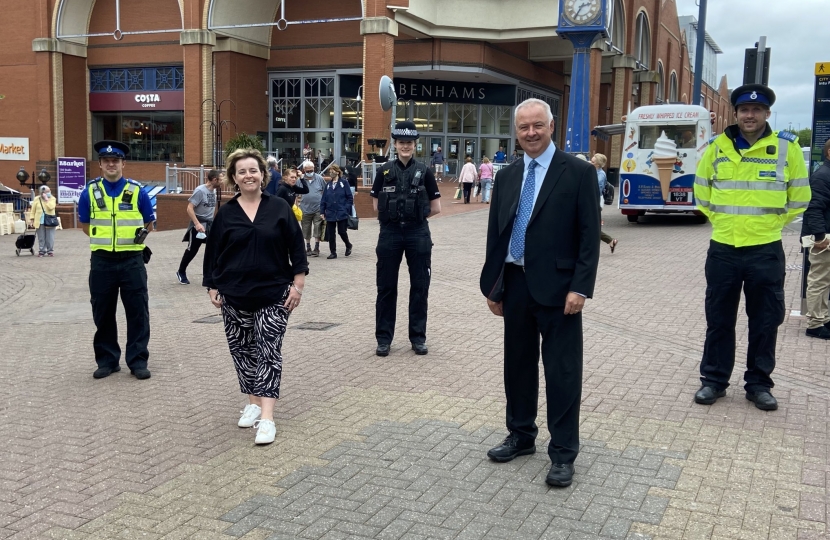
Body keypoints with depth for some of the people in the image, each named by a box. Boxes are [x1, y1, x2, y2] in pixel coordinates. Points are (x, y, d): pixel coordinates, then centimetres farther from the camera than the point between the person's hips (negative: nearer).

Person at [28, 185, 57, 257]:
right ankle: (41, 251, 12)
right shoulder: (37, 199, 6)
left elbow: (51, 207, -17)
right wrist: (32, 219, 4)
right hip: (40, 222, 1)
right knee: (41, 238, 5)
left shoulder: (52, 199, 2)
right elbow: (33, 210, 9)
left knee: (50, 238, 0)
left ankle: (50, 251, 8)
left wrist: (46, 199, -15)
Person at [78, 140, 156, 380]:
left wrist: (130, 240, 9)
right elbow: (85, 225, 15)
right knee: (103, 313, 9)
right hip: (102, 262, 1)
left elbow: (148, 224, 12)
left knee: (137, 312, 2)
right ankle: (107, 360, 21)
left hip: (132, 261, -1)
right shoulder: (89, 192, 2)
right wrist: (104, 239, 9)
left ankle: (138, 360, 12)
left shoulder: (137, 191, 0)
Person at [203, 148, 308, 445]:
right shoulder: (226, 214, 2)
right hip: (235, 295, 3)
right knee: (242, 349, 9)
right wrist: (212, 288, 3)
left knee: (269, 351, -6)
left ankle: (266, 417, -8)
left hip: (273, 294, -2)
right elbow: (213, 253, 7)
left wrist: (297, 285, -4)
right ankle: (253, 402, 27)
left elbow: (296, 248, 0)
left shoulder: (279, 208, -1)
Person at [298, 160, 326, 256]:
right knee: (306, 230, 10)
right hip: (306, 209, 1)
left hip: (318, 209, -1)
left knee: (318, 229, -3)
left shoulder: (319, 178, 1)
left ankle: (316, 249, 4)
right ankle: (308, 248, 22)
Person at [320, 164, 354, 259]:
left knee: (342, 231, -1)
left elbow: (350, 198, -4)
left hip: (341, 213, -4)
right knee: (331, 234, 5)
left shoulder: (344, 183, -3)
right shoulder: (328, 184, 9)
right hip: (330, 213, 4)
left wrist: (346, 209, -10)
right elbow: (323, 199, 9)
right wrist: (322, 211, 4)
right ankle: (333, 252, 14)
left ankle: (348, 246, 27)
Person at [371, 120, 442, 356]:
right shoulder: (384, 171, 4)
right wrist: (394, 215, 4)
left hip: (418, 234, 0)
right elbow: (377, 206, 9)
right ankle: (384, 338, 15)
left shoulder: (424, 172, 3)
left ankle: (418, 337, 17)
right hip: (390, 233, 0)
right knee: (386, 287, 5)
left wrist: (415, 215, 6)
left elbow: (435, 208, 5)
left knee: (419, 287, 6)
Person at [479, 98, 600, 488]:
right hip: (515, 284, 5)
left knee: (562, 371, 1)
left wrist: (580, 287, -16)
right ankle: (521, 436, 32)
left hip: (557, 286, -5)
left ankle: (563, 453, 12)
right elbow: (495, 234, 13)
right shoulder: (507, 176, 10)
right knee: (518, 364, 15)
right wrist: (492, 285, 10)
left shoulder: (579, 172, -5)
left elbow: (589, 235, -9)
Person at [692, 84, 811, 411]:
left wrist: (770, 222, 9)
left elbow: (798, 197, 6)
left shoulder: (787, 147, -3)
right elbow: (702, 191, 15)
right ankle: (713, 380, 21)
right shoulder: (717, 147, 1)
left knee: (765, 322, 8)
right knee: (719, 319, 9)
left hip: (766, 251, -1)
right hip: (723, 249, 1)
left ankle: (758, 384, 21)